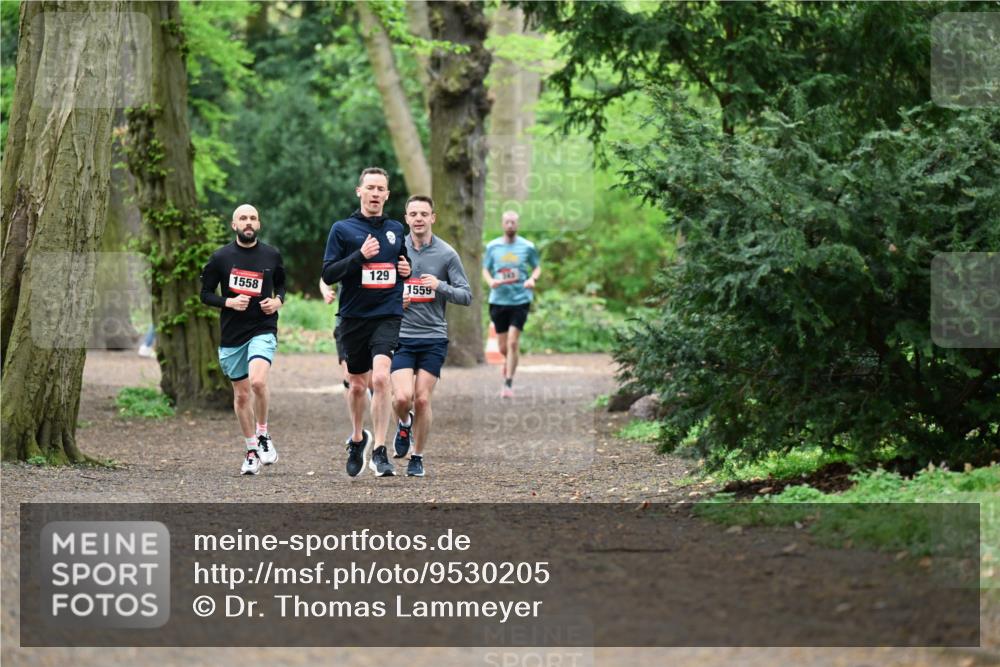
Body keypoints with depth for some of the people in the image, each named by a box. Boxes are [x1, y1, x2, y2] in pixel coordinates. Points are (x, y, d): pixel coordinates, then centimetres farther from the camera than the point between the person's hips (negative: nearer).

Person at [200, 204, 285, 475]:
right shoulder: (221, 257, 0)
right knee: (241, 394, 8)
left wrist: (278, 301, -1)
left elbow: (281, 284, 20)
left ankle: (263, 435, -3)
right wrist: (229, 302, -12)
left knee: (257, 381, -25)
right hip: (232, 334, 2)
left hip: (263, 330, -2)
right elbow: (205, 293, 5)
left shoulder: (271, 255, 4)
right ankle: (252, 451, 22)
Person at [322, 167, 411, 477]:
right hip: (353, 317, 0)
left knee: (380, 377, -19)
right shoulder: (342, 229, 0)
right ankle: (358, 438, 38)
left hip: (388, 315, 0)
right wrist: (359, 256, -18)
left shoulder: (396, 230, 10)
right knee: (357, 384, 12)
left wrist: (407, 270, 3)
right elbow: (327, 274, -6)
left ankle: (379, 451, -15)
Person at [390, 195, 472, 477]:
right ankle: (404, 424, 21)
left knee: (422, 400, -1)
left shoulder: (446, 254, 0)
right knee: (403, 397, -14)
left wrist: (440, 286, -15)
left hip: (433, 338, 0)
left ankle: (417, 458, 15)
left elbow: (466, 295, 1)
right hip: (401, 335, 0)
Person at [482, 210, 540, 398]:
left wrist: (532, 279, -10)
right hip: (498, 300, 2)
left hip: (520, 300, -2)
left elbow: (537, 268, 11)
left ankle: (508, 384, -6)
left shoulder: (527, 247, 1)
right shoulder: (492, 246, 5)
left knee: (512, 342, -12)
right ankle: (509, 361, 42)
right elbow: (485, 270, 12)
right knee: (503, 346, 7)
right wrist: (490, 281, -10)